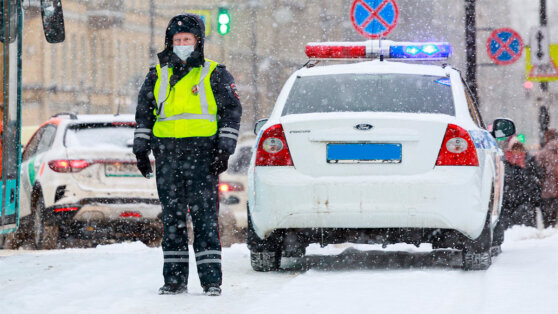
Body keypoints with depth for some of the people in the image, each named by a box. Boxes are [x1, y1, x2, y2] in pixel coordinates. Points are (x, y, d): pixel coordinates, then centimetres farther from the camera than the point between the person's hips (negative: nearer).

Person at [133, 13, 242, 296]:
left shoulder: (215, 76, 7)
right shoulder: (157, 76, 16)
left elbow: (232, 111, 6)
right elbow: (144, 113, 21)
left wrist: (224, 149, -3)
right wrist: (141, 148, 13)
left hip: (203, 154, -3)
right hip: (167, 153, 3)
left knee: (205, 216, -8)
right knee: (172, 217, 4)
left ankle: (211, 278, -8)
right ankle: (174, 278, 8)